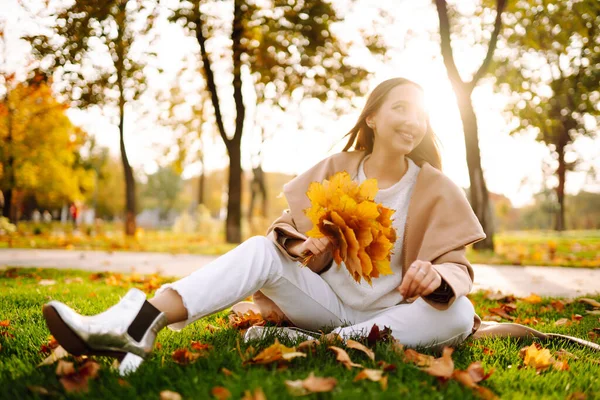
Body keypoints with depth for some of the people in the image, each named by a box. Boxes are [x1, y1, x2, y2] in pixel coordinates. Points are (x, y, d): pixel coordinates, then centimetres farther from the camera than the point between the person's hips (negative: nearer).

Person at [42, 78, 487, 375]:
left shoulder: (436, 190, -5)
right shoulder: (336, 170, 1)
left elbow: (457, 266, -8)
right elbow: (289, 226, 4)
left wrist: (437, 276, -33)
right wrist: (295, 243, -21)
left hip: (387, 314, -1)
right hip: (327, 300, 1)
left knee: (458, 315, -30)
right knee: (261, 249, -22)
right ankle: (135, 326, -41)